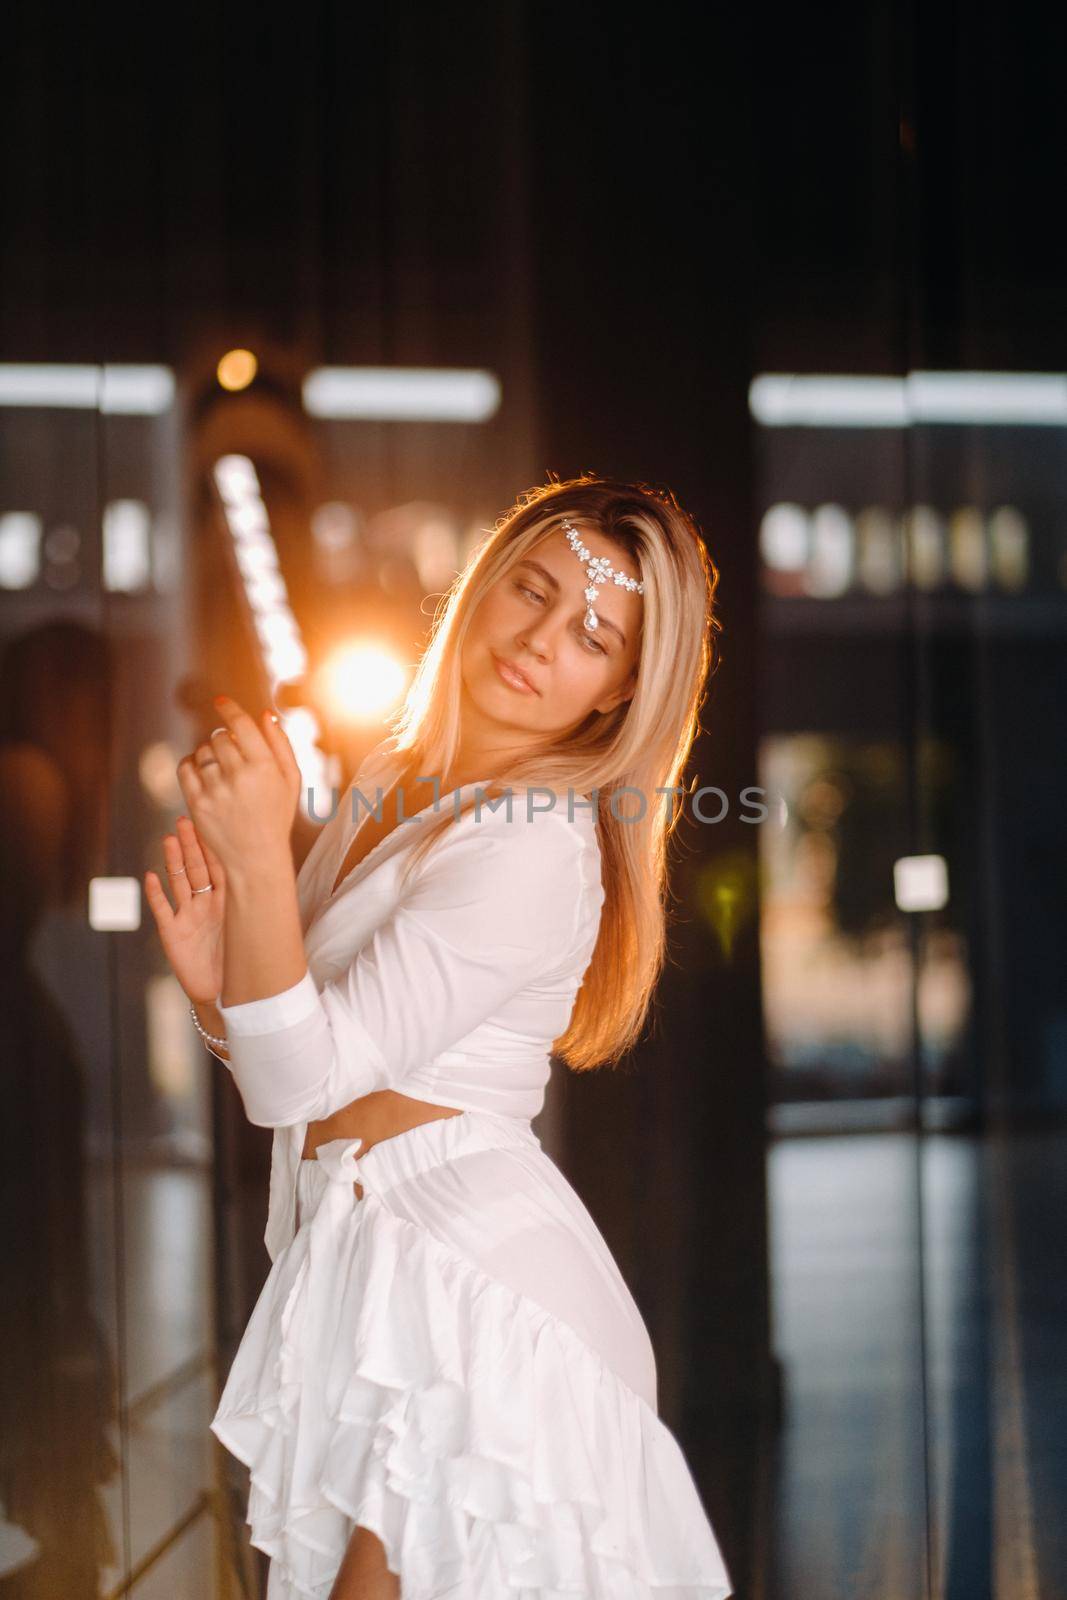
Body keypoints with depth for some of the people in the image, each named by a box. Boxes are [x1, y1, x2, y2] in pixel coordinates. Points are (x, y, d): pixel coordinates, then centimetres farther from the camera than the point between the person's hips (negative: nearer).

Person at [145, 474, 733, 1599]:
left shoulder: (540, 850, -18)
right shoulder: (392, 785, 9)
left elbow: (300, 1080, -22)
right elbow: (285, 1070, 13)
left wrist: (259, 857, -29)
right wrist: (218, 988, -7)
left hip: (464, 1274, -9)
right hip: (371, 1255, 9)